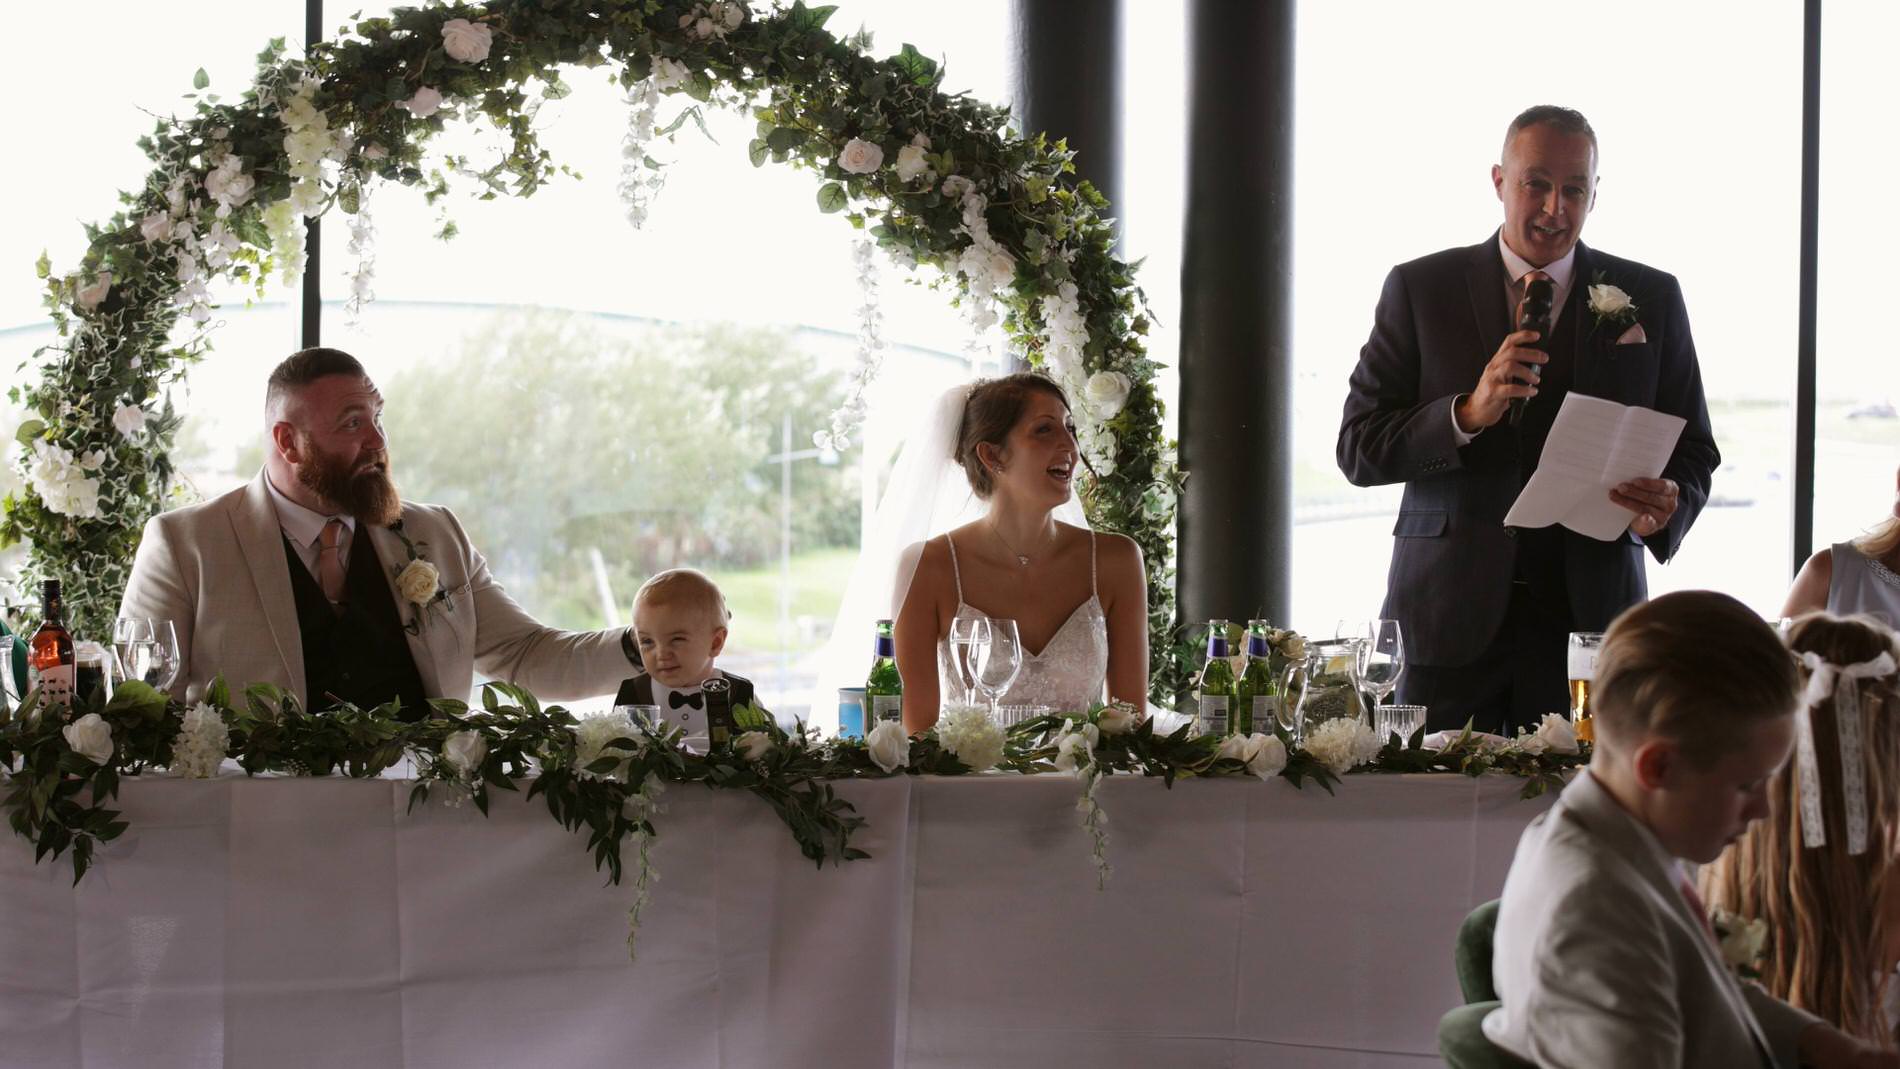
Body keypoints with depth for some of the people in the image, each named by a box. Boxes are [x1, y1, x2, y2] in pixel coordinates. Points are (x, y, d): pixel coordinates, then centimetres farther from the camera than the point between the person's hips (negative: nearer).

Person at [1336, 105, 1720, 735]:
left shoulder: (1650, 299, 9)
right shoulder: (1420, 289, 5)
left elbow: (1694, 451, 12)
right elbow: (1358, 448, 1)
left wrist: (1668, 507, -12)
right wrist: (1468, 414, -16)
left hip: (1591, 612, 1)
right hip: (1449, 613, -1)